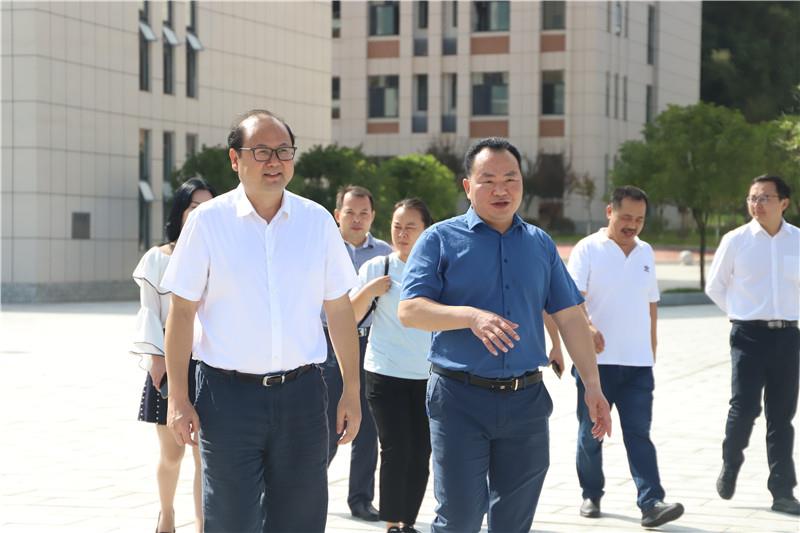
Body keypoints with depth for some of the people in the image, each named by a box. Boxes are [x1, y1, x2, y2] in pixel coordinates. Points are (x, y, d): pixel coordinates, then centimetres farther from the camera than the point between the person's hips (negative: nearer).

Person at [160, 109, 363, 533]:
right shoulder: (208, 221, -2)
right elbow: (181, 311, -1)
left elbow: (340, 309, 9)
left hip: (301, 391, 2)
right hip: (228, 391, -2)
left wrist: (351, 391, 7)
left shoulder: (318, 221, 5)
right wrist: (178, 398, -5)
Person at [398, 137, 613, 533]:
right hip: (461, 400, -4)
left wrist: (592, 385, 6)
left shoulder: (540, 244, 13)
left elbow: (570, 317, 13)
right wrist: (471, 316, -26)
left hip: (526, 400, 4)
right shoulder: (441, 239, 0)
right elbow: (409, 311, -10)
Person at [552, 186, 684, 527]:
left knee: (639, 434, -4)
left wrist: (652, 347, 19)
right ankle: (591, 495, 23)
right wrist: (588, 326, -34)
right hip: (596, 360, -3)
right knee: (591, 434, 8)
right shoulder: (588, 249, -4)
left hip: (638, 362, 3)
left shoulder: (645, 253, 13)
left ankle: (651, 503, -11)